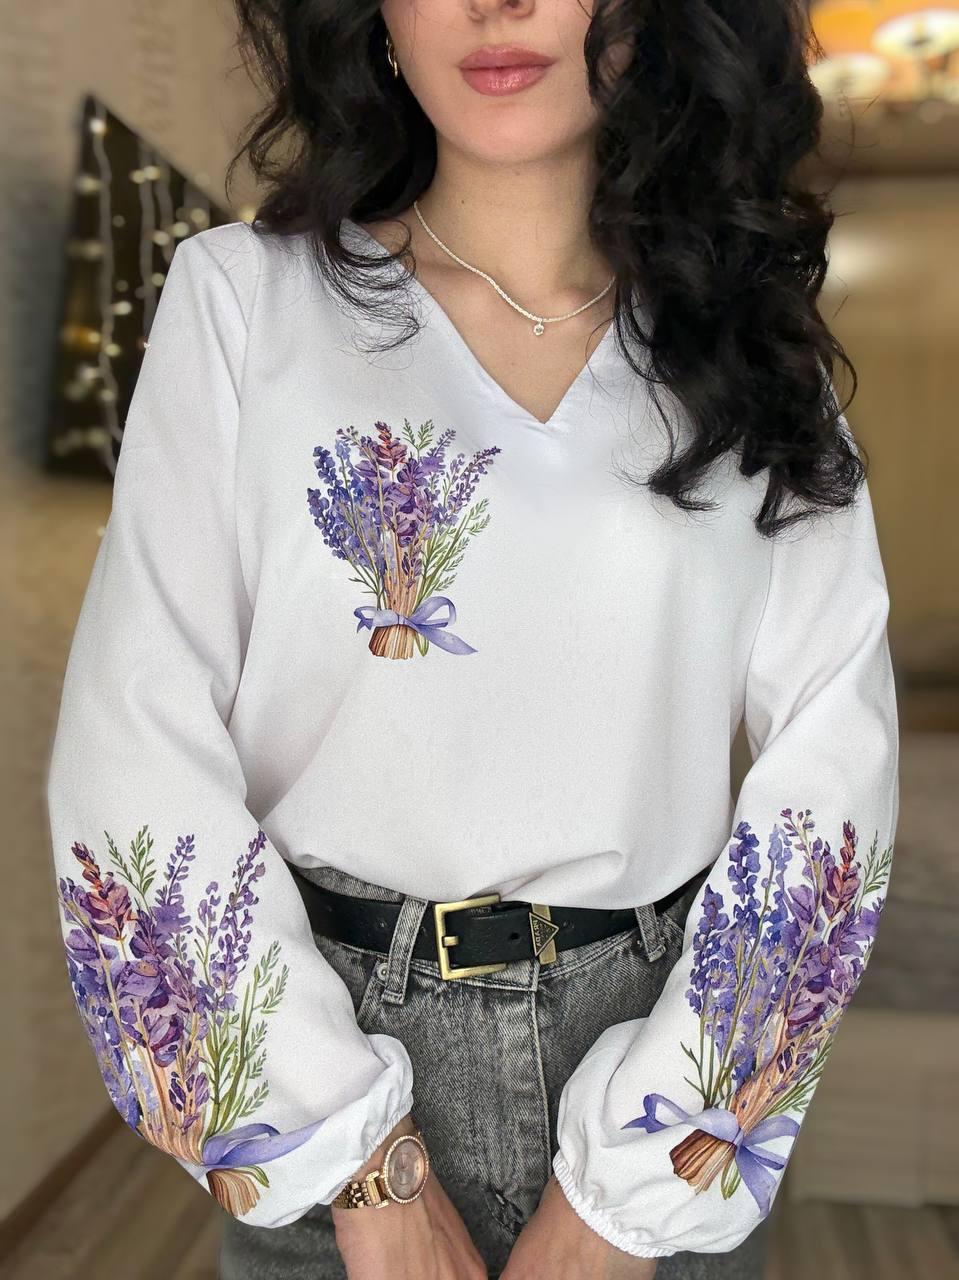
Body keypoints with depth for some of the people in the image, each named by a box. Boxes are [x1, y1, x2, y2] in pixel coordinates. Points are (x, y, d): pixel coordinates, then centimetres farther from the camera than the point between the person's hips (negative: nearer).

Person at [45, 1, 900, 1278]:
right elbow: (136, 752, -11)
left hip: (672, 1045, 2)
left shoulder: (754, 343, 0)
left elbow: (832, 760, -7)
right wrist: (370, 1175, -12)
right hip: (331, 1038, -1)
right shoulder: (243, 296, -5)